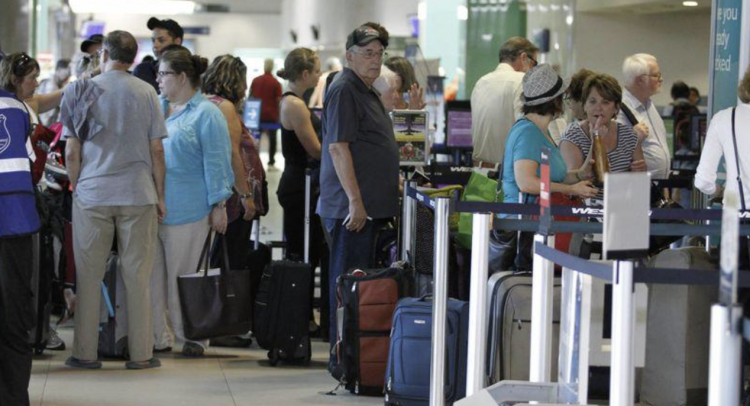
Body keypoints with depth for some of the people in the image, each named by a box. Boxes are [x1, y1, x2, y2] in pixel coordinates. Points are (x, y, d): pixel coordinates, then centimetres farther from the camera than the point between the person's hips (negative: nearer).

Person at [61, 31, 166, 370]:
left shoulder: (83, 92, 0)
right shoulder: (146, 93, 2)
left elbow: (71, 152, -1)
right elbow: (157, 151, 2)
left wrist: (75, 186, 13)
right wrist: (160, 196, 11)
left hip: (91, 193, 0)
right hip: (138, 195, 0)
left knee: (89, 276, 6)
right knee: (137, 276, 4)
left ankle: (85, 352, 8)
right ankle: (141, 353, 6)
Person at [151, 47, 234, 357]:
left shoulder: (206, 114, -5)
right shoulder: (156, 108, 15)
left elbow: (216, 163, -8)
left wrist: (219, 205, -12)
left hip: (186, 212, -6)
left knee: (183, 279, 0)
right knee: (153, 276, 5)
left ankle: (193, 339, 11)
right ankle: (158, 337, 11)